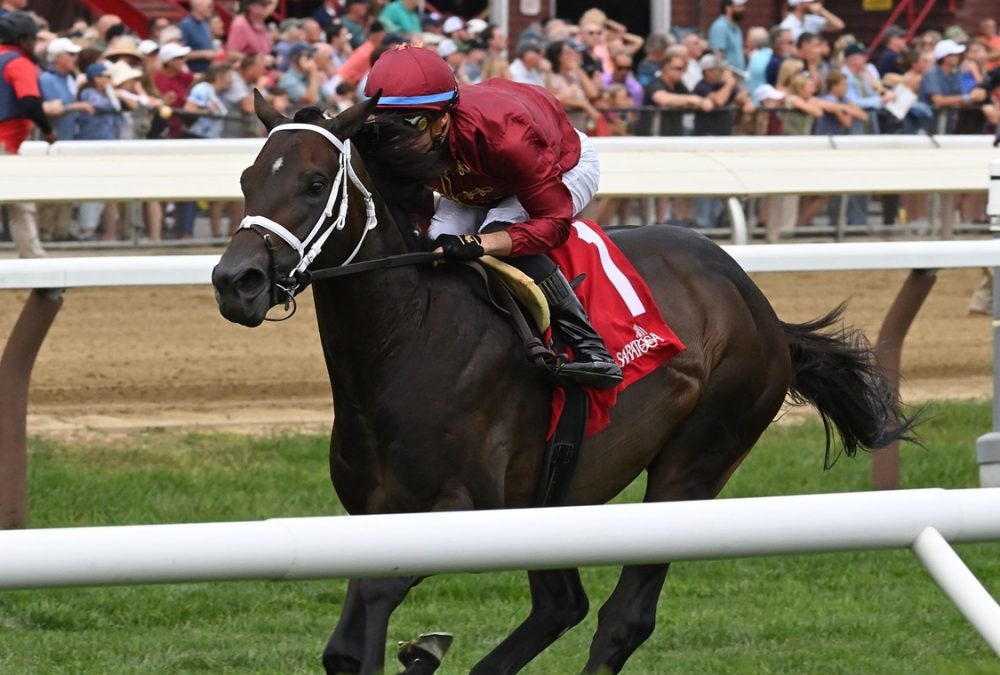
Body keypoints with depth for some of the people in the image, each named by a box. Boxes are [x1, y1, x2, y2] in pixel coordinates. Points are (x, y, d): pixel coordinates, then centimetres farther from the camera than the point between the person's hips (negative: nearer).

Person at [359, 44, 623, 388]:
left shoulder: (504, 135, -45)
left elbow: (555, 221, -39)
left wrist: (479, 243, -54)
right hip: (479, 186, 5)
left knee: (499, 232, -32)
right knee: (438, 239, -21)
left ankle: (589, 346, -28)